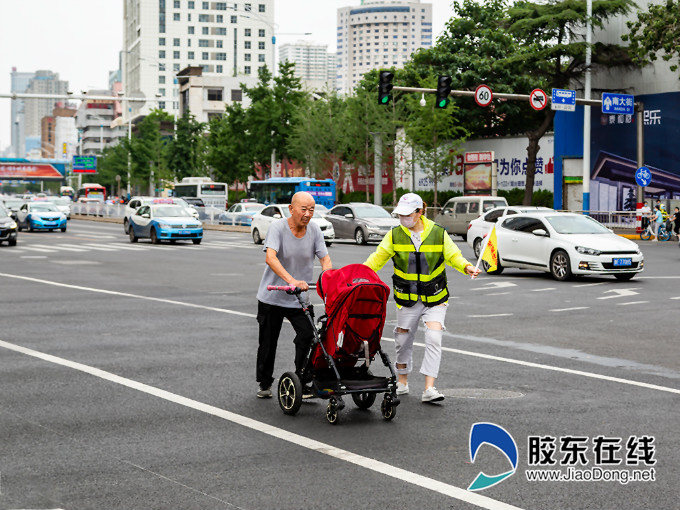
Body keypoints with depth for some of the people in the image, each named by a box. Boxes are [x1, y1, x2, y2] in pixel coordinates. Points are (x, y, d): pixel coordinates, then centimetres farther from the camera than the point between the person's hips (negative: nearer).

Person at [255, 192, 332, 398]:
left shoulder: (314, 230, -3)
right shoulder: (277, 228, -17)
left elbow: (325, 259, -4)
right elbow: (270, 258, -31)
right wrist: (291, 281, -45)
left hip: (300, 299, 3)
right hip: (272, 297, -3)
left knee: (308, 337, -14)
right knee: (268, 343, 9)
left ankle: (303, 383, -4)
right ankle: (264, 384, 27)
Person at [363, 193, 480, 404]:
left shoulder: (438, 233, -4)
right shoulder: (394, 235, -2)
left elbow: (453, 255, 1)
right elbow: (378, 258, -1)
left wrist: (466, 267, -19)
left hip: (435, 299, -1)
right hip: (407, 298, 1)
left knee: (433, 339, -14)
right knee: (404, 341, 10)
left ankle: (429, 389, -13)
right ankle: (402, 382, 32)